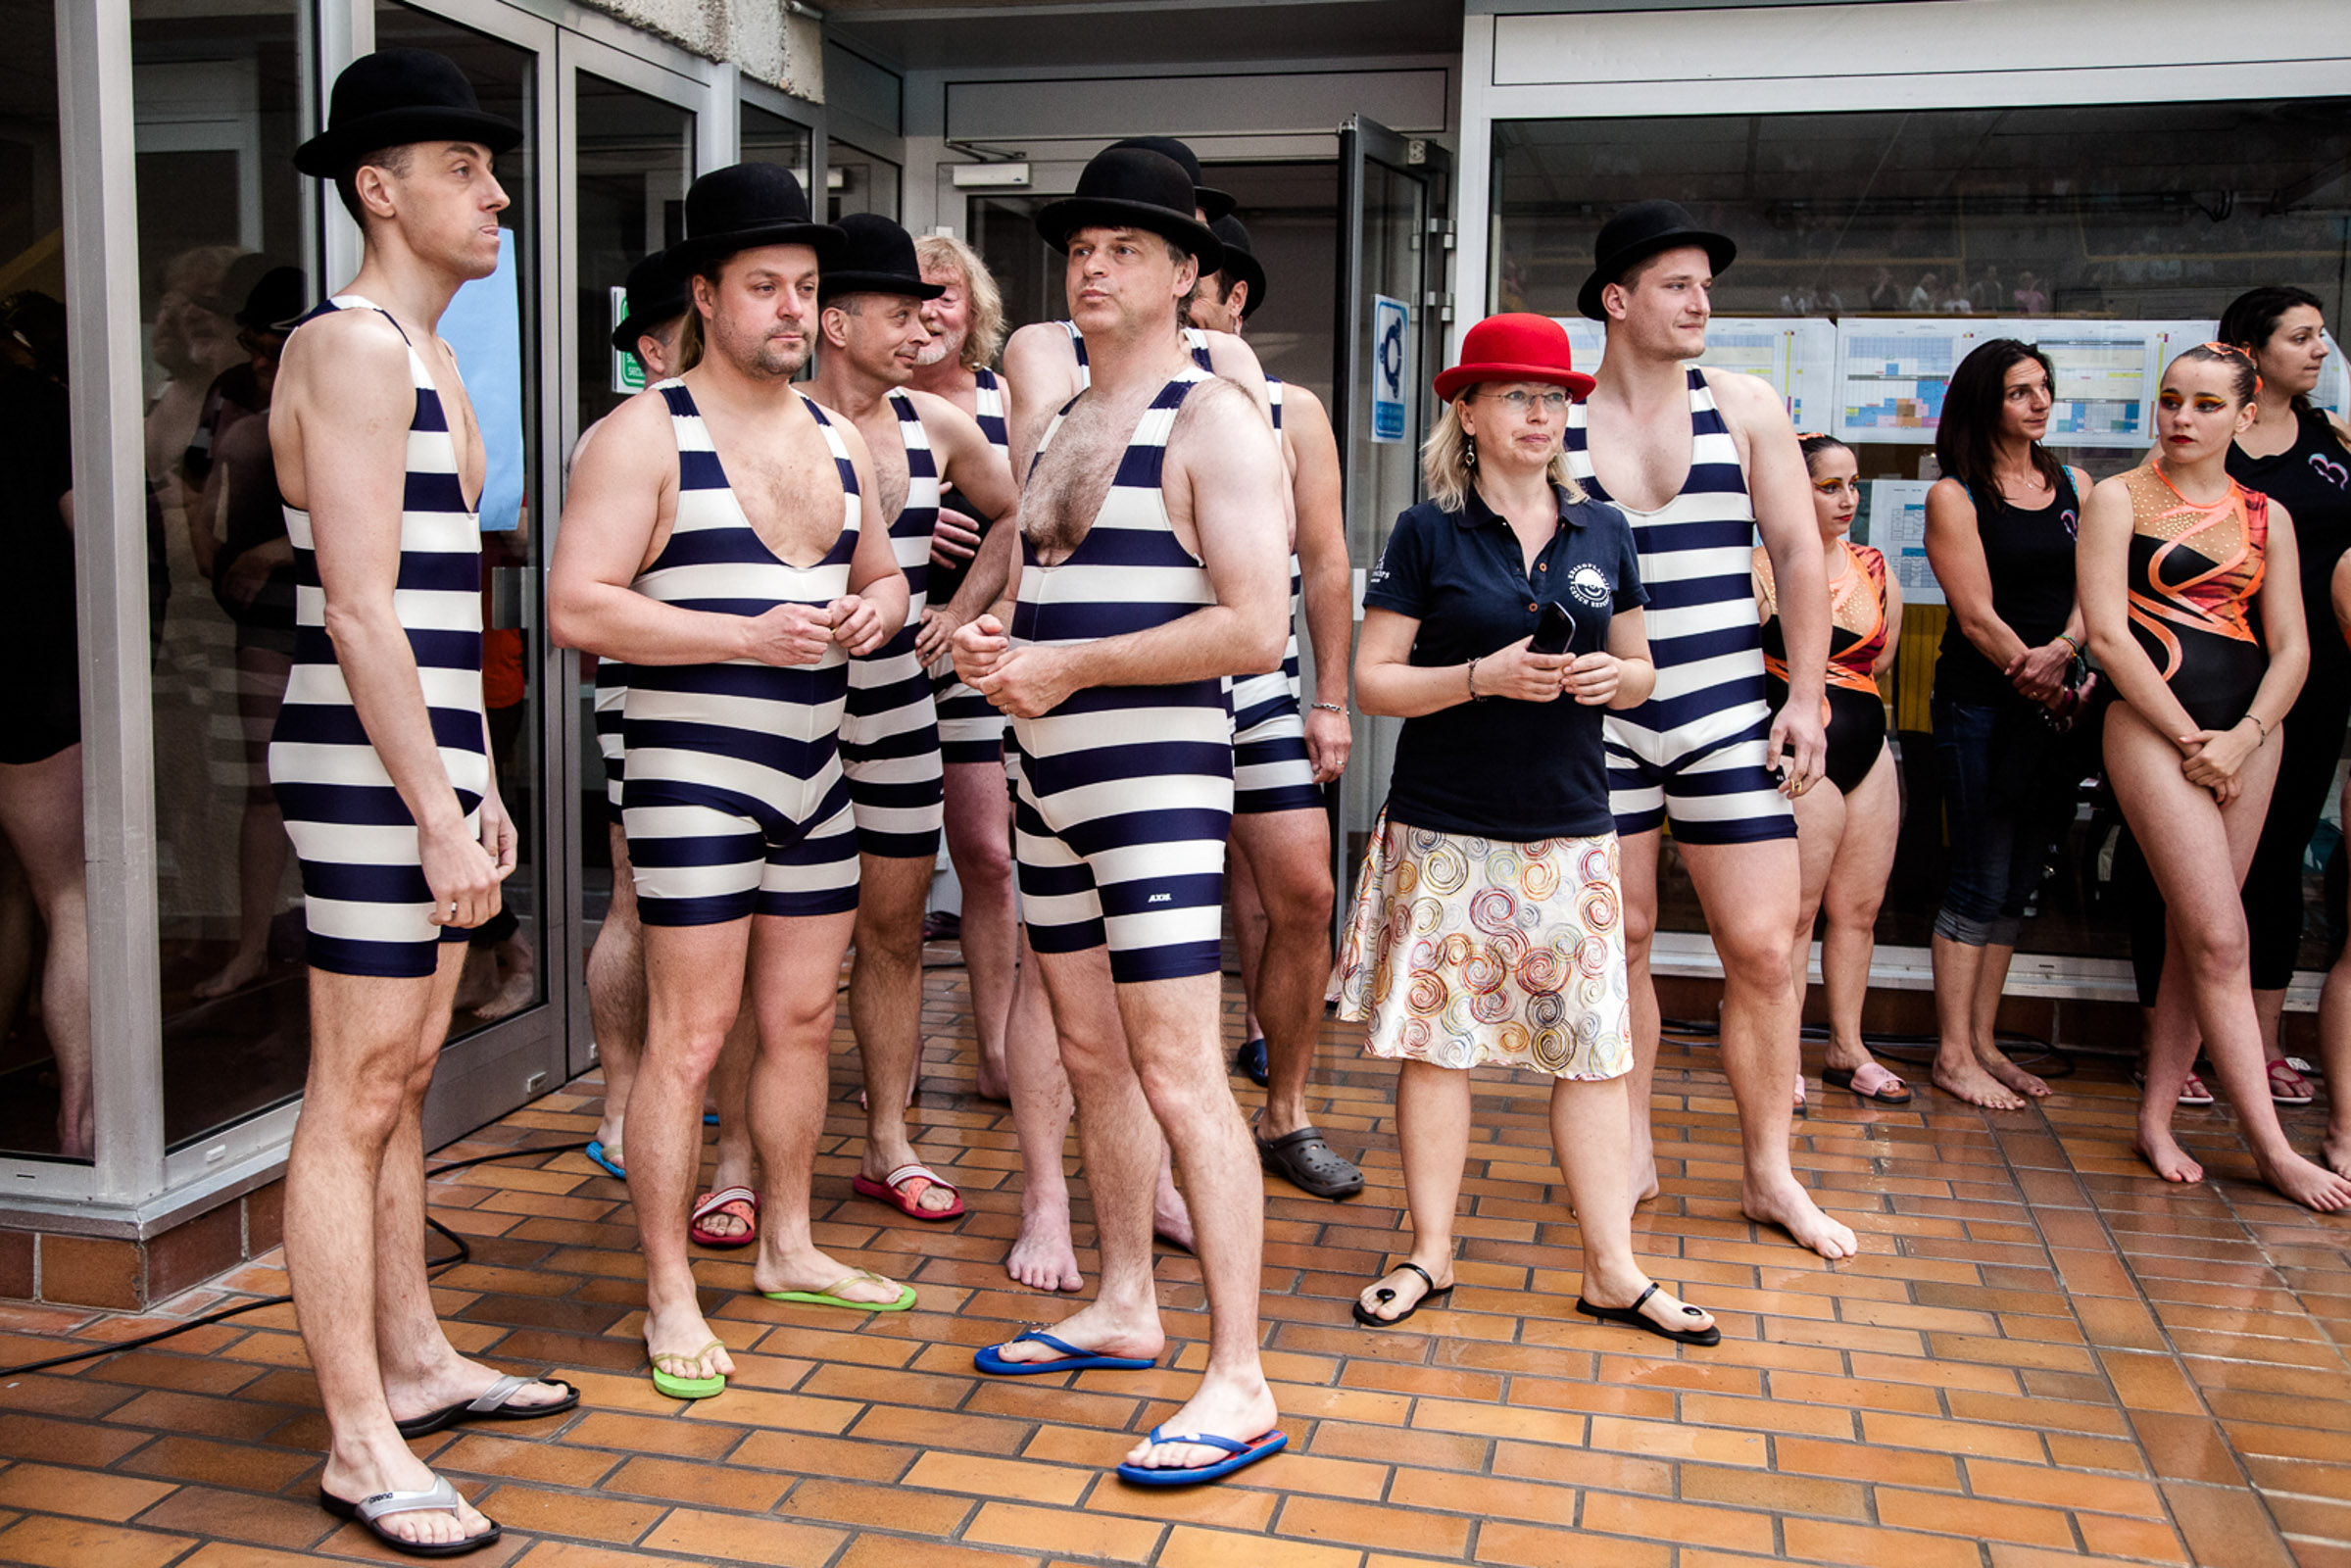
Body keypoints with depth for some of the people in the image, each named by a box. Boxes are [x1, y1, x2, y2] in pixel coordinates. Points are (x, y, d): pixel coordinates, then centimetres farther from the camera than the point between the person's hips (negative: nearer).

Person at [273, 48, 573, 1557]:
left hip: (428, 759, 10)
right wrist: (435, 811, -20)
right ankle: (360, 1446, 3)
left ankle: (416, 1361, 28)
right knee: (356, 1099, -5)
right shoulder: (353, 347, -11)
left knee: (405, 1076, 16)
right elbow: (360, 611, -19)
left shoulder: (433, 362, 20)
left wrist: (482, 785, 20)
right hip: (367, 764, -10)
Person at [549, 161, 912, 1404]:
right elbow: (577, 606, -16)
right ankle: (669, 1296, 8)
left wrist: (877, 610, -1)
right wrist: (748, 634, -22)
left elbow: (881, 576, 24)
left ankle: (787, 1248, 30)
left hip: (815, 776, 7)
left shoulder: (835, 439, 14)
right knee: (688, 1039, -4)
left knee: (803, 1021, 14)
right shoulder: (646, 435, -8)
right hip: (695, 778, -7)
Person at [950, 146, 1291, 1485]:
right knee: (1093, 1055, 15)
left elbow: (1254, 627, -19)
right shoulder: (1061, 422, 17)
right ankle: (1126, 1311, 30)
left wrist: (1067, 666, -16)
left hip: (1157, 779, -9)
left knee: (1179, 1074, -10)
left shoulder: (1215, 419, -9)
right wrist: (989, 643, 3)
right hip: (1052, 781, 9)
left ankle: (1241, 1386, -4)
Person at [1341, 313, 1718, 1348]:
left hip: (1572, 830, 3)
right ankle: (1430, 1253, 17)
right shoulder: (1427, 534, -1)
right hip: (1445, 833, -3)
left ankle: (1611, 1269, 13)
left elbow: (1641, 671, 16)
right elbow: (1374, 680, -3)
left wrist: (1612, 676, -7)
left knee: (1594, 1042, 3)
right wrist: (1485, 676, -17)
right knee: (1435, 1036, 2)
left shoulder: (1603, 532, 9)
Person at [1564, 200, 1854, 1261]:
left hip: (1727, 712, 1)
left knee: (1763, 947, -1)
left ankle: (1770, 1173, 14)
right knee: (1620, 936, 6)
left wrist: (1803, 698, 0)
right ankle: (1631, 1151, 22)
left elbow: (1799, 554, 6)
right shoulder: (1558, 420, 2)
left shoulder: (1745, 406, 5)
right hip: (1599, 718, 0)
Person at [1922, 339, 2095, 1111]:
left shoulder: (2075, 486, 12)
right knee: (1981, 882, -5)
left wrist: (2062, 652, -17)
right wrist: (2049, 689, -13)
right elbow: (1977, 616, -10)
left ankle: (1983, 1043, 17)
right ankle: (1953, 1054, 3)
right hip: (1981, 706, -5)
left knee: (2018, 883, 9)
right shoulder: (1954, 497, -4)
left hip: (2059, 707, 6)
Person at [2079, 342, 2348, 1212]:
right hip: (2153, 725, -5)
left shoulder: (2267, 516, 13)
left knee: (2194, 937, 6)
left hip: (2248, 733, 5)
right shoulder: (2119, 498, 1)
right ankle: (2272, 1147, -4)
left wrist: (2243, 738, -9)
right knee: (2221, 940, -9)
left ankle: (2155, 1118, 15)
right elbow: (2106, 631, -8)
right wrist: (2188, 739, -11)